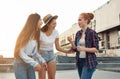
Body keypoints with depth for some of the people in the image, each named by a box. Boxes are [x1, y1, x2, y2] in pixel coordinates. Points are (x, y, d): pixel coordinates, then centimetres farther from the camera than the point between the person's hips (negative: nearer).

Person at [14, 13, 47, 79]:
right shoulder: (26, 35, -20)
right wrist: (35, 63, -25)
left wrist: (42, 61, 0)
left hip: (30, 65, 7)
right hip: (20, 65, -7)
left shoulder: (35, 35, 4)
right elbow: (21, 52, -24)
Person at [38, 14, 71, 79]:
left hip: (51, 55, 5)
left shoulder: (55, 32, -6)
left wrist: (68, 51, -11)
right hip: (42, 54, -4)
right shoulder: (40, 33, -21)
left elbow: (58, 47, 1)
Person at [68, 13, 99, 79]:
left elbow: (96, 49, -11)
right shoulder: (78, 33, 7)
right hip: (80, 61, 7)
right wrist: (71, 42, -11)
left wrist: (84, 49, -24)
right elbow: (75, 49, 8)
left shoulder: (92, 33, -10)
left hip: (89, 62, -7)